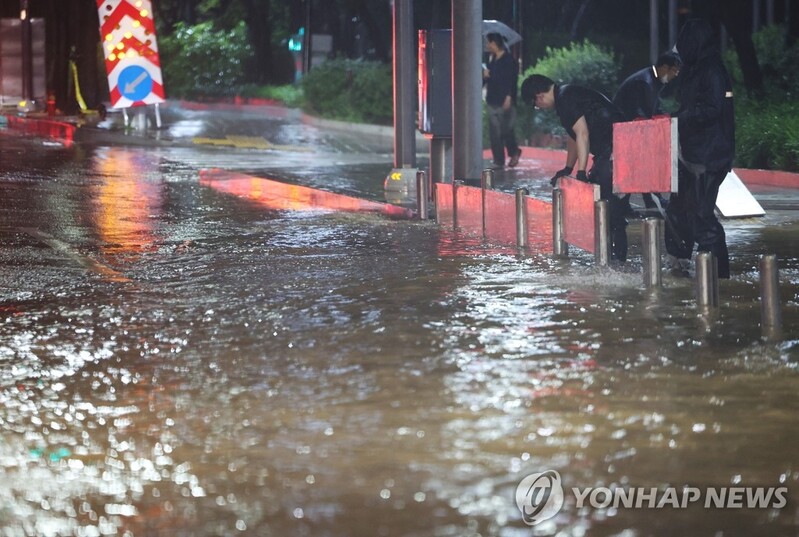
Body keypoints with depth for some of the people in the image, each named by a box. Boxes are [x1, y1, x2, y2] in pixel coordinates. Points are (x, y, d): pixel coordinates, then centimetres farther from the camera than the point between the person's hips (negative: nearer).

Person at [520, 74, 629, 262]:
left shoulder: (566, 98, -13)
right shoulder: (564, 96, 19)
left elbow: (582, 133, -21)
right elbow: (574, 136, 29)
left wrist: (581, 172, -21)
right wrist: (568, 168, 29)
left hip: (614, 152, -11)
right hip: (606, 153, 11)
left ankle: (616, 254, -9)